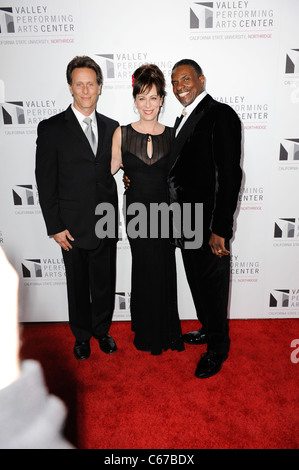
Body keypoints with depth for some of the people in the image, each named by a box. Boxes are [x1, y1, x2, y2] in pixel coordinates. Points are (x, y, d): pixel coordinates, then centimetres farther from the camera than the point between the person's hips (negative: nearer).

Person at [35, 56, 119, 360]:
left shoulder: (111, 127, 7)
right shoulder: (51, 128, -4)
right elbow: (45, 181, -6)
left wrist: (115, 216, 1)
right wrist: (55, 226, -9)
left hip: (106, 224, 3)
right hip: (73, 226, -3)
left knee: (105, 283, 14)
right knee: (78, 286, 13)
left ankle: (102, 330, 38)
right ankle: (82, 335, 36)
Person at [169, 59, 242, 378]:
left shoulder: (221, 115, -14)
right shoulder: (185, 119, 14)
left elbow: (230, 175, -20)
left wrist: (220, 229, -23)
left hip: (209, 226, -8)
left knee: (213, 286, 7)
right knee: (197, 282, 21)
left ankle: (218, 348, 29)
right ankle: (208, 330, 44)